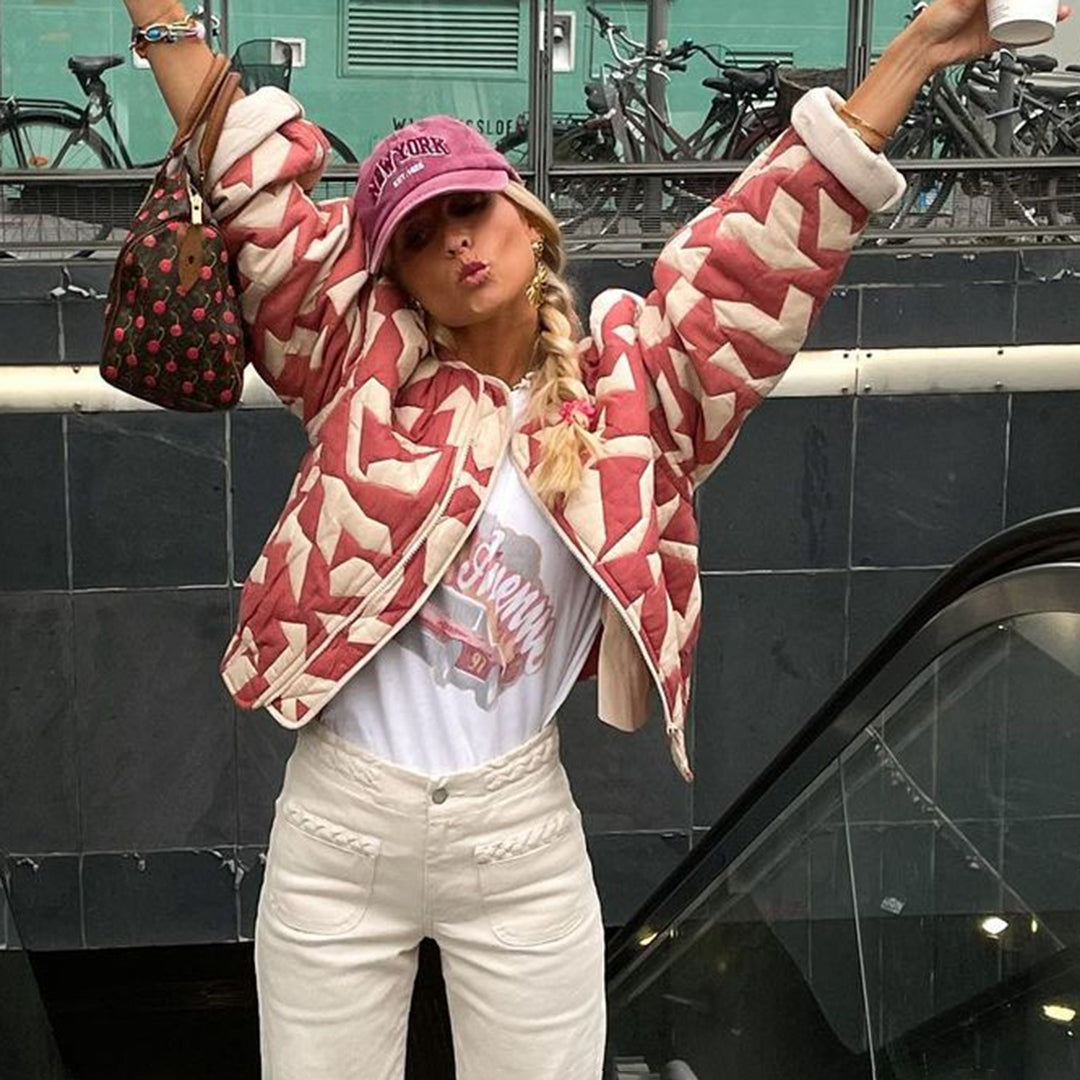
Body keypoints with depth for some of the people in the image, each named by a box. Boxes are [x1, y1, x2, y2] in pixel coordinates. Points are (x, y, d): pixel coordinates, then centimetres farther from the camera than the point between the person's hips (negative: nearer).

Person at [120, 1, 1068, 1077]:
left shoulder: (627, 377, 1)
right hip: (335, 826, 0)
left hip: (521, 832, 0)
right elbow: (254, 190, -3)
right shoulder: (367, 368, 0)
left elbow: (770, 244, -2)